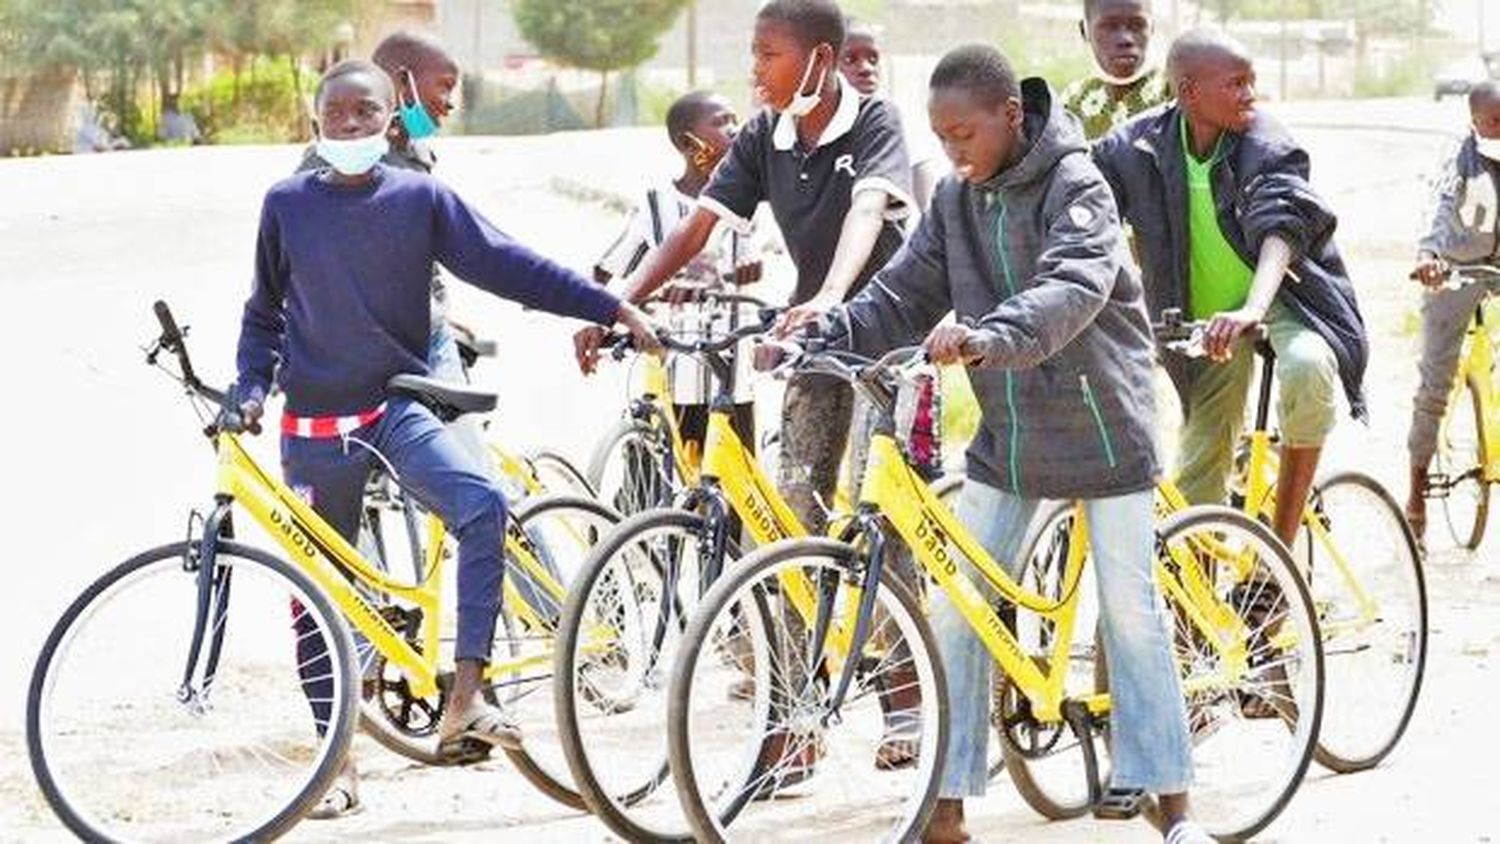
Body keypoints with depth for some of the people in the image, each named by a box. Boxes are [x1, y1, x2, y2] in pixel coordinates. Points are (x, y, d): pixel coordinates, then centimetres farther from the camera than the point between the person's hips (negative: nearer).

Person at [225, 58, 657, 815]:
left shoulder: (419, 198, -1)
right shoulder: (287, 205, 3)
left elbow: (504, 264, -5)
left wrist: (610, 308, -12)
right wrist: (250, 388, 1)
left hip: (400, 408, -1)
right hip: (315, 426, 2)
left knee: (481, 504, -29)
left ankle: (465, 697, -27)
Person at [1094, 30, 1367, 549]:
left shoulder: (1270, 149, -19)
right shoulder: (1135, 148, -11)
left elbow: (1280, 231, -35)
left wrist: (1252, 310, -53)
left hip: (1282, 297, -3)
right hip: (1206, 319, 3)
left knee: (1307, 370, -36)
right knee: (1199, 479, 1)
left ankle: (1282, 543, -22)